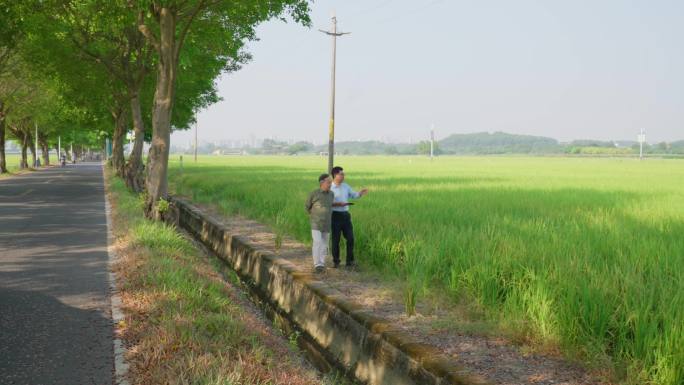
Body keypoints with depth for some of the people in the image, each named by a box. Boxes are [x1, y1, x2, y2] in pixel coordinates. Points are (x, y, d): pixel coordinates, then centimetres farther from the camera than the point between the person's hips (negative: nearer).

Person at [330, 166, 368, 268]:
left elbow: (354, 195, 14)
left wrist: (361, 193, -5)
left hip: (346, 215, 5)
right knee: (336, 239, 2)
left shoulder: (345, 186, 10)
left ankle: (350, 261, 12)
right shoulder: (329, 188, -9)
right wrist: (338, 204, -23)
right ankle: (336, 262, 13)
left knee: (350, 238, 3)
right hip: (335, 215, -5)